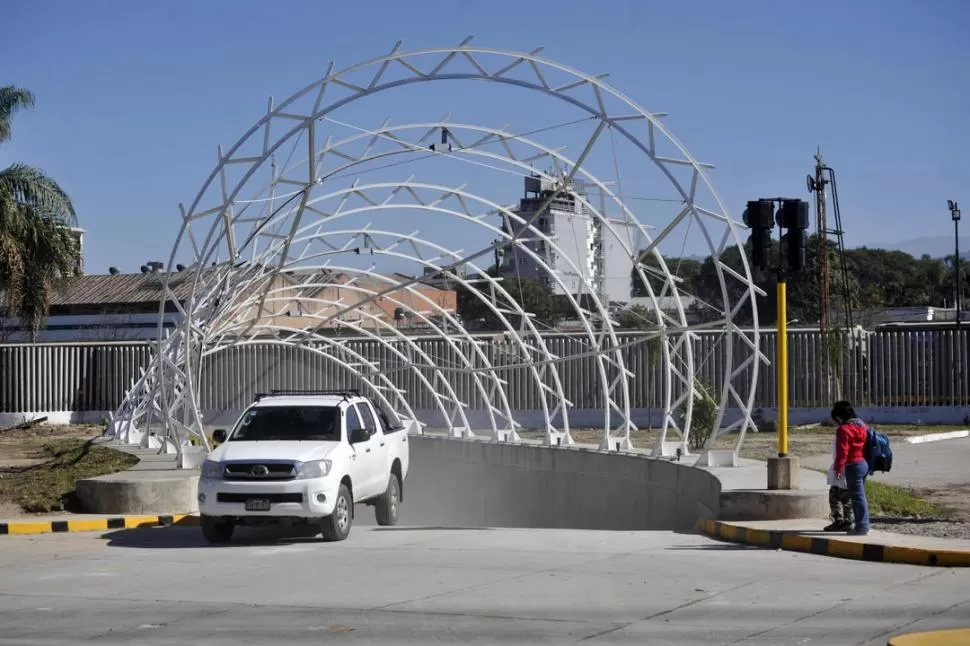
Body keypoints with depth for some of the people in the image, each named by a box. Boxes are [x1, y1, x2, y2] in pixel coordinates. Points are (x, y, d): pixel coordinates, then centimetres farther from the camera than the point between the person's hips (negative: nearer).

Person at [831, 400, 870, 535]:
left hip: (853, 466, -9)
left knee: (857, 496, -6)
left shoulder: (844, 429, -13)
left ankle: (862, 527, -6)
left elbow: (842, 451, -18)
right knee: (861, 496, 17)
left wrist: (838, 468, -13)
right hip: (864, 464, 9)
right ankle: (863, 524, 21)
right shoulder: (862, 426, 15)